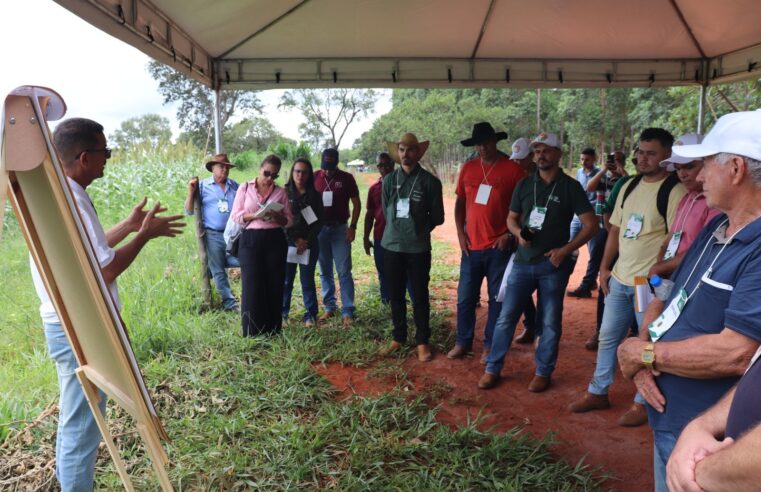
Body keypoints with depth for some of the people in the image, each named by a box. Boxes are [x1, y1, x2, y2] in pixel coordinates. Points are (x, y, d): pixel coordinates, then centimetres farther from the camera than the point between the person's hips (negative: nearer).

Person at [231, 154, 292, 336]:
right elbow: (236, 215, 1)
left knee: (275, 284, 4)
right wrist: (254, 215, -16)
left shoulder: (281, 192, 9)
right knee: (252, 285, -3)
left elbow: (289, 220, 7)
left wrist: (277, 217, -14)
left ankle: (273, 330, 15)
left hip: (275, 240, 2)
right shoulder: (245, 188, 6)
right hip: (250, 239, -2)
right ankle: (252, 331, 6)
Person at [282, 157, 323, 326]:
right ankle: (282, 314, 13)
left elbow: (318, 222, 3)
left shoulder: (315, 195, 6)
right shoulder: (284, 193, 2)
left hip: (309, 243, 1)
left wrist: (306, 240, -8)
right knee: (286, 280, 1)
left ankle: (310, 315, 10)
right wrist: (295, 240, -10)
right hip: (287, 242, -1)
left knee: (307, 280, 3)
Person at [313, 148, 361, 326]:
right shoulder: (315, 177, 1)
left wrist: (352, 227, -8)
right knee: (324, 272, 9)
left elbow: (356, 204, 1)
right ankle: (329, 308, 19)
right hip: (319, 229, 3)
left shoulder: (346, 178, -4)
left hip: (340, 229, -2)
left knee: (344, 272, -4)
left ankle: (347, 312, 0)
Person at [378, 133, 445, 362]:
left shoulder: (430, 181, -4)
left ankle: (422, 342, 17)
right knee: (395, 295, 11)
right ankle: (398, 338, 26)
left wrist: (418, 229, 4)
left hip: (418, 248, -3)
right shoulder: (389, 180, 5)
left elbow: (437, 217, 2)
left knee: (420, 296, 4)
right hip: (392, 246, 3)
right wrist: (398, 229, 9)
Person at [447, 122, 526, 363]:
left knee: (497, 298, 7)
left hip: (499, 247, -3)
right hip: (471, 246, 3)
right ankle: (463, 342, 23)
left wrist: (510, 234, -8)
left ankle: (490, 345, 20)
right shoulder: (468, 168, 6)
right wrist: (460, 233, 3)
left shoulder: (513, 169, -4)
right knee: (465, 297, 8)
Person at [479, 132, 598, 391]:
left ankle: (543, 372, 23)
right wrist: (518, 233, -8)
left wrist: (564, 250, -13)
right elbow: (511, 218, 15)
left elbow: (591, 224, -5)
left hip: (553, 265, -2)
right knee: (506, 317, 4)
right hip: (523, 262, 3)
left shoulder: (570, 187, -4)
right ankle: (492, 368, 16)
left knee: (550, 322, 8)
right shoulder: (524, 184, 6)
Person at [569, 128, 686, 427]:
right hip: (619, 279, 7)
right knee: (608, 337, 16)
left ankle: (643, 403, 22)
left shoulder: (674, 192, -13)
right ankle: (598, 392, 30)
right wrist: (604, 268, 11)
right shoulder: (629, 187, 10)